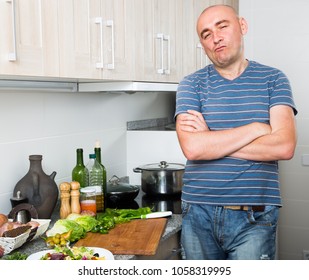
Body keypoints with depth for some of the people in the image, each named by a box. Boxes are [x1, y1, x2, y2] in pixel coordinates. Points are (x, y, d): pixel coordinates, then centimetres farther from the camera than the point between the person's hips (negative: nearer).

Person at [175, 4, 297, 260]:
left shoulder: (273, 80, 2)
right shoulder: (191, 85, 2)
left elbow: (284, 146, -13)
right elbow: (192, 148, -15)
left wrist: (210, 139, -12)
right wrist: (257, 128, -12)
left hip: (254, 218, -1)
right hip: (198, 213, 1)